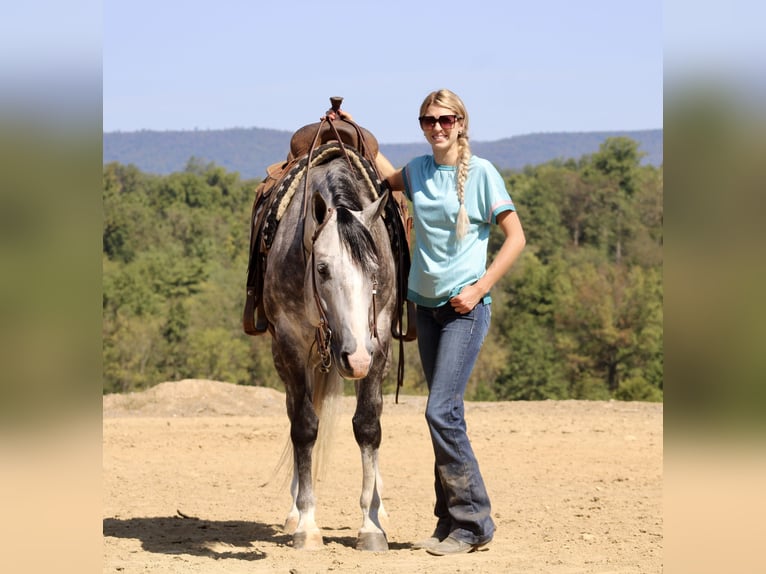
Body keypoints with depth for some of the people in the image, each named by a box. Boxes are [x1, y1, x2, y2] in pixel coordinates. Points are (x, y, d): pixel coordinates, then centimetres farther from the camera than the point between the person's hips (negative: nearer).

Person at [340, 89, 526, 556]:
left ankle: (474, 521, -7)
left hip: (466, 307, -6)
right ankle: (450, 522, 14)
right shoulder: (420, 170, 8)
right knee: (447, 415, 9)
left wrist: (479, 288, -14)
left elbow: (516, 237, -7)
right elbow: (389, 177, 32)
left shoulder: (481, 172, -8)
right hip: (427, 303, 6)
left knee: (441, 412, -15)